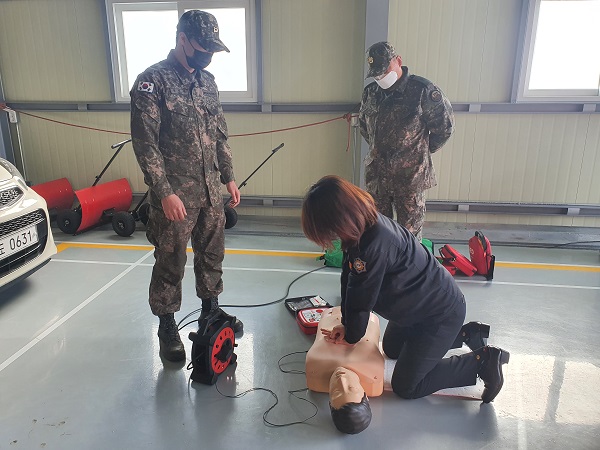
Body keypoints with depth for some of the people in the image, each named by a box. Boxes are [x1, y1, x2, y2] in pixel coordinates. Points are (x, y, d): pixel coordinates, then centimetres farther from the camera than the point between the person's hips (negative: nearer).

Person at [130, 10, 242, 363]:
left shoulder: (208, 81, 10)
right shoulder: (153, 81, -11)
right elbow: (145, 144, -16)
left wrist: (229, 177, 12)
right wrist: (165, 193, -20)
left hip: (210, 190, 6)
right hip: (174, 193, -6)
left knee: (212, 253, 16)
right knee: (170, 263, 6)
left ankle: (211, 310, 36)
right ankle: (167, 327, 24)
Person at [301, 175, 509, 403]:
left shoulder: (375, 244, -37)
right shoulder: (366, 224, -8)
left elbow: (362, 298, -25)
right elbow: (350, 279, -3)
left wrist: (351, 337, -9)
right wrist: (347, 325, -3)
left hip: (442, 313, -9)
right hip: (418, 304, 10)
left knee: (405, 386, 2)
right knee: (391, 350, 29)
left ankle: (482, 362, 7)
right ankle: (462, 333, 30)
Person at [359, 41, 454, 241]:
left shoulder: (422, 90, -14)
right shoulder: (370, 92, 3)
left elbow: (445, 125, -5)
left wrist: (422, 150, 4)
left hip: (410, 176, -5)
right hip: (376, 174, 5)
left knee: (410, 230, 7)